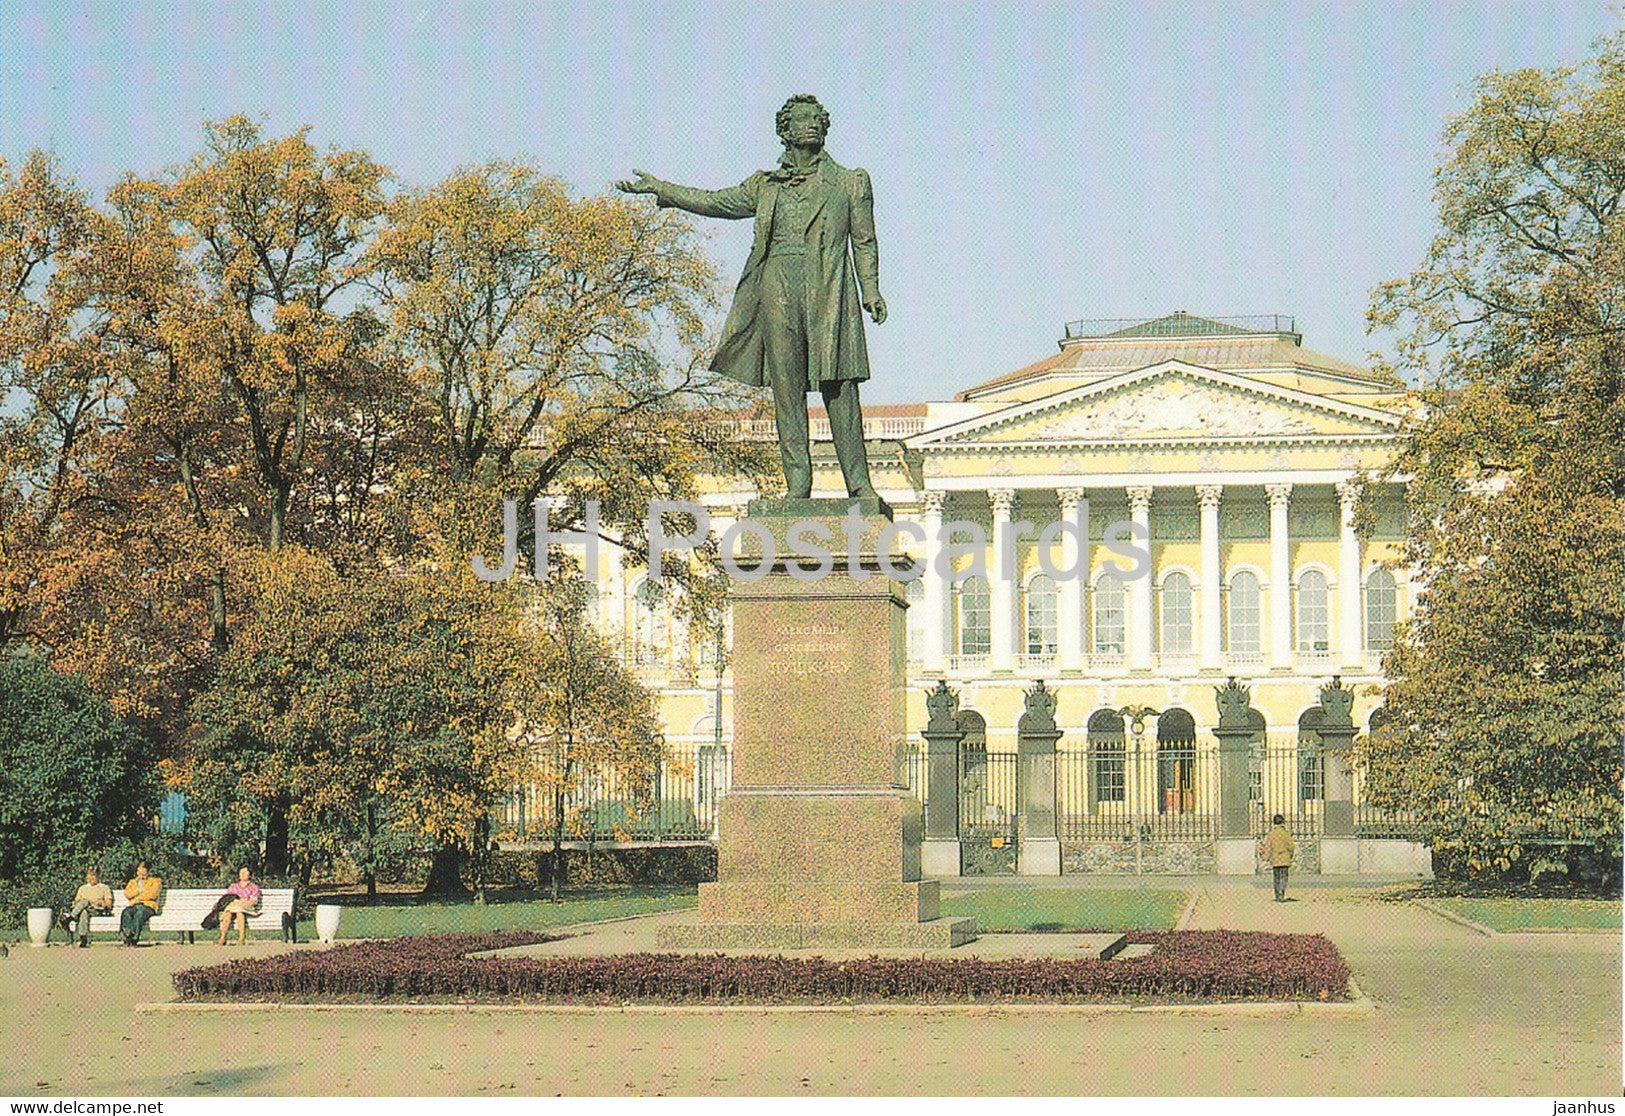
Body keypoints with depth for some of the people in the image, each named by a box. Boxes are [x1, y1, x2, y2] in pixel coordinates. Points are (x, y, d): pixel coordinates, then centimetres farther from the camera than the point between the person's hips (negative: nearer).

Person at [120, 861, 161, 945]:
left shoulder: (155, 881, 15)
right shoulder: (133, 882, 26)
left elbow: (152, 894, -4)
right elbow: (127, 894, 8)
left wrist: (137, 899, -6)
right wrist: (140, 890, -5)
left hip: (148, 907, -4)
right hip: (134, 906, 4)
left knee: (140, 913, -39)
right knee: (126, 912, -32)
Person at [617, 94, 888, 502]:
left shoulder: (849, 182, 14)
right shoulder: (765, 185, 18)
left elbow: (864, 242, 12)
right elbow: (717, 202, 18)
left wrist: (871, 289, 0)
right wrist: (658, 189, 14)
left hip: (830, 295, -2)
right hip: (778, 291, 2)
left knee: (839, 389, -7)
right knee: (787, 389, -3)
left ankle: (858, 483, -6)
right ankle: (797, 486, -1)